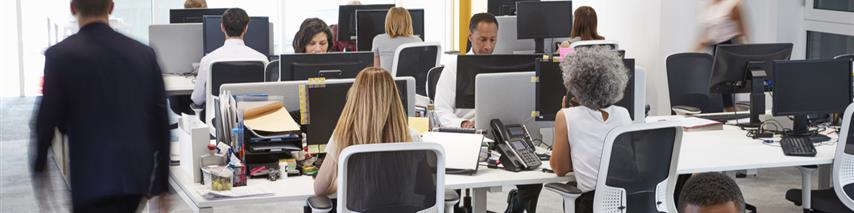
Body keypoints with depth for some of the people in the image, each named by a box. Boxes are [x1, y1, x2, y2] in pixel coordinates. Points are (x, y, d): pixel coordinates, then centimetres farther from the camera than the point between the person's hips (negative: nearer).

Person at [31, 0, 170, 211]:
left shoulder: (60, 55, -8)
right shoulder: (144, 54, 3)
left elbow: (47, 120, -5)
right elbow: (161, 122, 5)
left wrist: (38, 163, 15)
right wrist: (161, 183, 13)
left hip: (92, 178, -5)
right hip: (138, 175, 5)